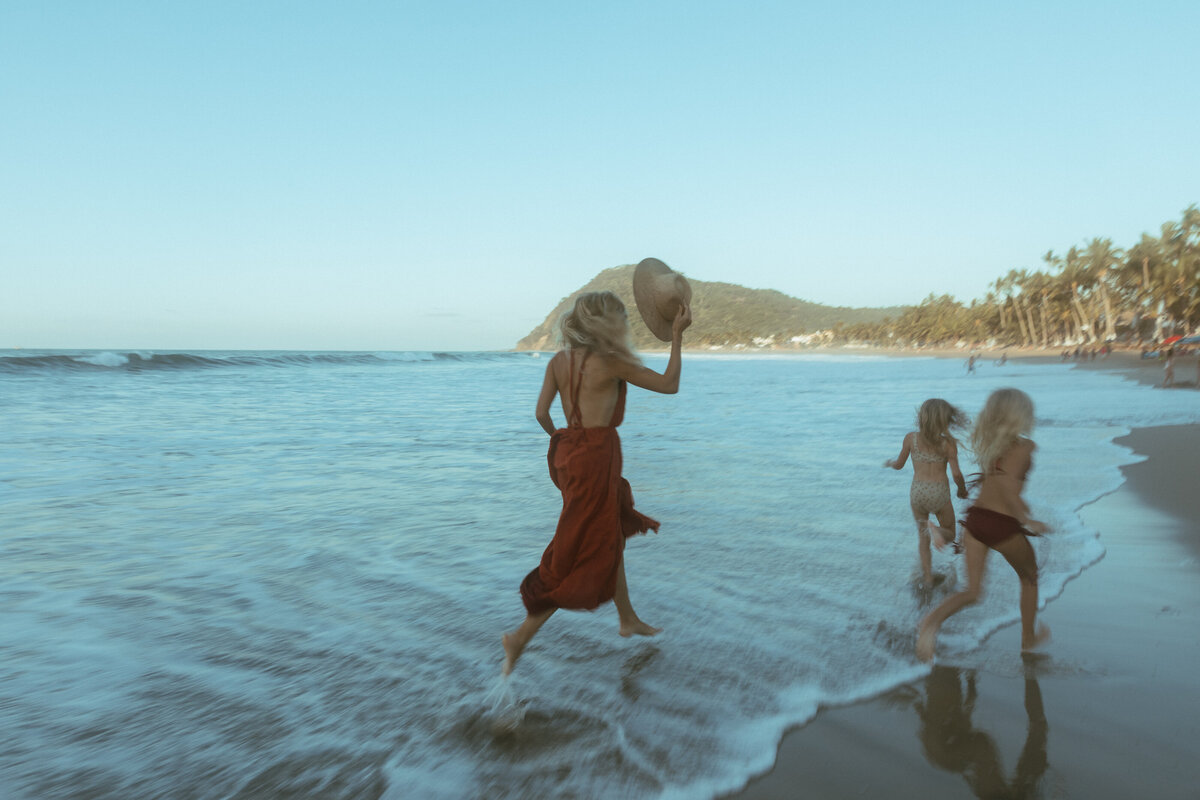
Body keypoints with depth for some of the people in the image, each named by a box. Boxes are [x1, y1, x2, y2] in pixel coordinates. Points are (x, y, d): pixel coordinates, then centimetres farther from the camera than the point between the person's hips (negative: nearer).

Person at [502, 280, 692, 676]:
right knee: (586, 556, 2)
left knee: (611, 538, 24)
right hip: (596, 457, -8)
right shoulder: (611, 362, -15)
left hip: (569, 451, 8)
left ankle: (628, 619, 41)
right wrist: (677, 334, 1)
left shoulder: (559, 360, 3)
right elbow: (669, 384, -6)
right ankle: (521, 636, 4)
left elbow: (541, 413, 3)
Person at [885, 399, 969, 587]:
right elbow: (956, 474, -11)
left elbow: (899, 465, 7)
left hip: (917, 492, 2)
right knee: (949, 535, 17)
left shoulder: (911, 438, -3)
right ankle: (934, 529, -18)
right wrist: (963, 490, 10)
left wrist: (890, 462, 31)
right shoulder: (949, 443, -9)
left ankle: (927, 577, 14)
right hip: (939, 494, -2)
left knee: (922, 536, 21)